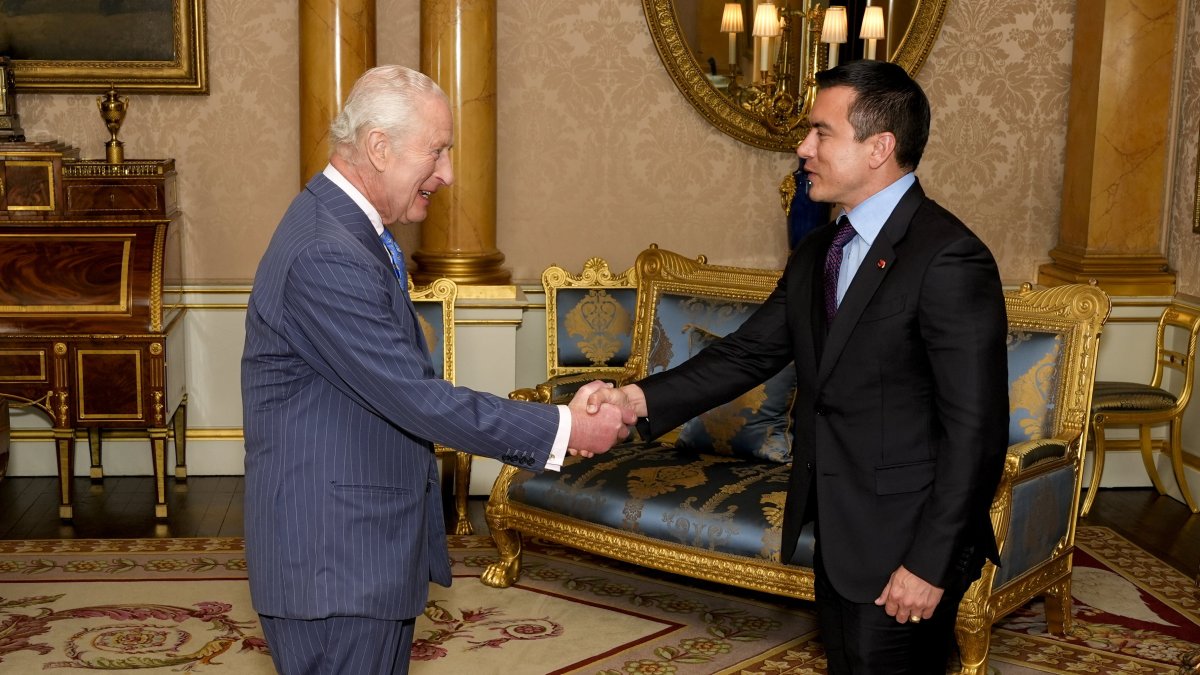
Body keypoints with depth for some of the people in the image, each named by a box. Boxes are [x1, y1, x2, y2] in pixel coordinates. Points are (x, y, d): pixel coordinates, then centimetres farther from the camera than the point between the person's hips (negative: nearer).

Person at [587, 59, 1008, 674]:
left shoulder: (949, 260, -19)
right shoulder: (817, 253, 9)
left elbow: (974, 429, -20)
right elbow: (749, 352, 6)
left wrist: (930, 563, -19)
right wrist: (643, 399, -8)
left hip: (901, 546, -8)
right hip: (838, 537, 8)